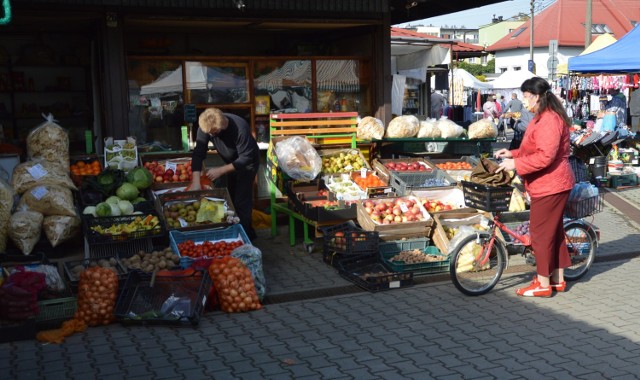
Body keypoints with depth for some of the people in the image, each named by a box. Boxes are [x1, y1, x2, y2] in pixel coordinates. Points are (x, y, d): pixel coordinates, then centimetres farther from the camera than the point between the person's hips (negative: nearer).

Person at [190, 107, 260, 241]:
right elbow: (198, 153, -25)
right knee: (232, 198, 17)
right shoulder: (206, 126, -25)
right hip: (231, 162, 7)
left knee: (242, 201, -9)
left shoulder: (240, 128, -39)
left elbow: (246, 158, -32)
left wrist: (221, 170, -34)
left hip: (247, 163, -6)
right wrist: (196, 181, -34)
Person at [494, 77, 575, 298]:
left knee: (541, 232, -3)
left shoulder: (549, 121, -21)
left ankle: (543, 284, 6)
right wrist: (513, 154, 12)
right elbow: (535, 151, 23)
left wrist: (515, 164, -22)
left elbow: (545, 156, -28)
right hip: (548, 185, 11)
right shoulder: (543, 118, 15)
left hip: (550, 186, -11)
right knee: (553, 230, 16)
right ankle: (558, 279, 26)